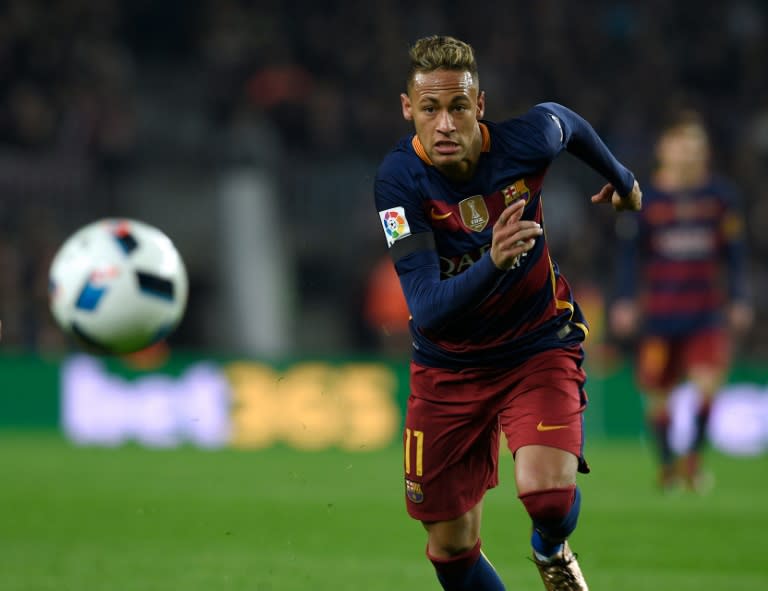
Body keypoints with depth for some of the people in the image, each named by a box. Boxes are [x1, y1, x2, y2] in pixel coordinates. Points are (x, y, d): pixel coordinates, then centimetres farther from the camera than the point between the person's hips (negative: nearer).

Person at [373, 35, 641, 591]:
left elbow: (568, 122, 7)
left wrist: (621, 178, 25)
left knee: (548, 495, -25)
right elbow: (427, 311, -31)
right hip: (448, 365, 1)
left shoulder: (526, 140, -20)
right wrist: (492, 262, -49)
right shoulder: (400, 179, -24)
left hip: (539, 342, -1)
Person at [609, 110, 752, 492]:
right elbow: (629, 252, 4)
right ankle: (666, 464, 28)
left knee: (707, 381, -19)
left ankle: (694, 456, 2)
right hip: (658, 313, 0)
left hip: (706, 313, 0)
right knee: (657, 395, 4)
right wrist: (625, 299, -3)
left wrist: (738, 299, 5)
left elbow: (734, 252, 9)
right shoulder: (645, 197, -2)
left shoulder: (719, 195, 2)